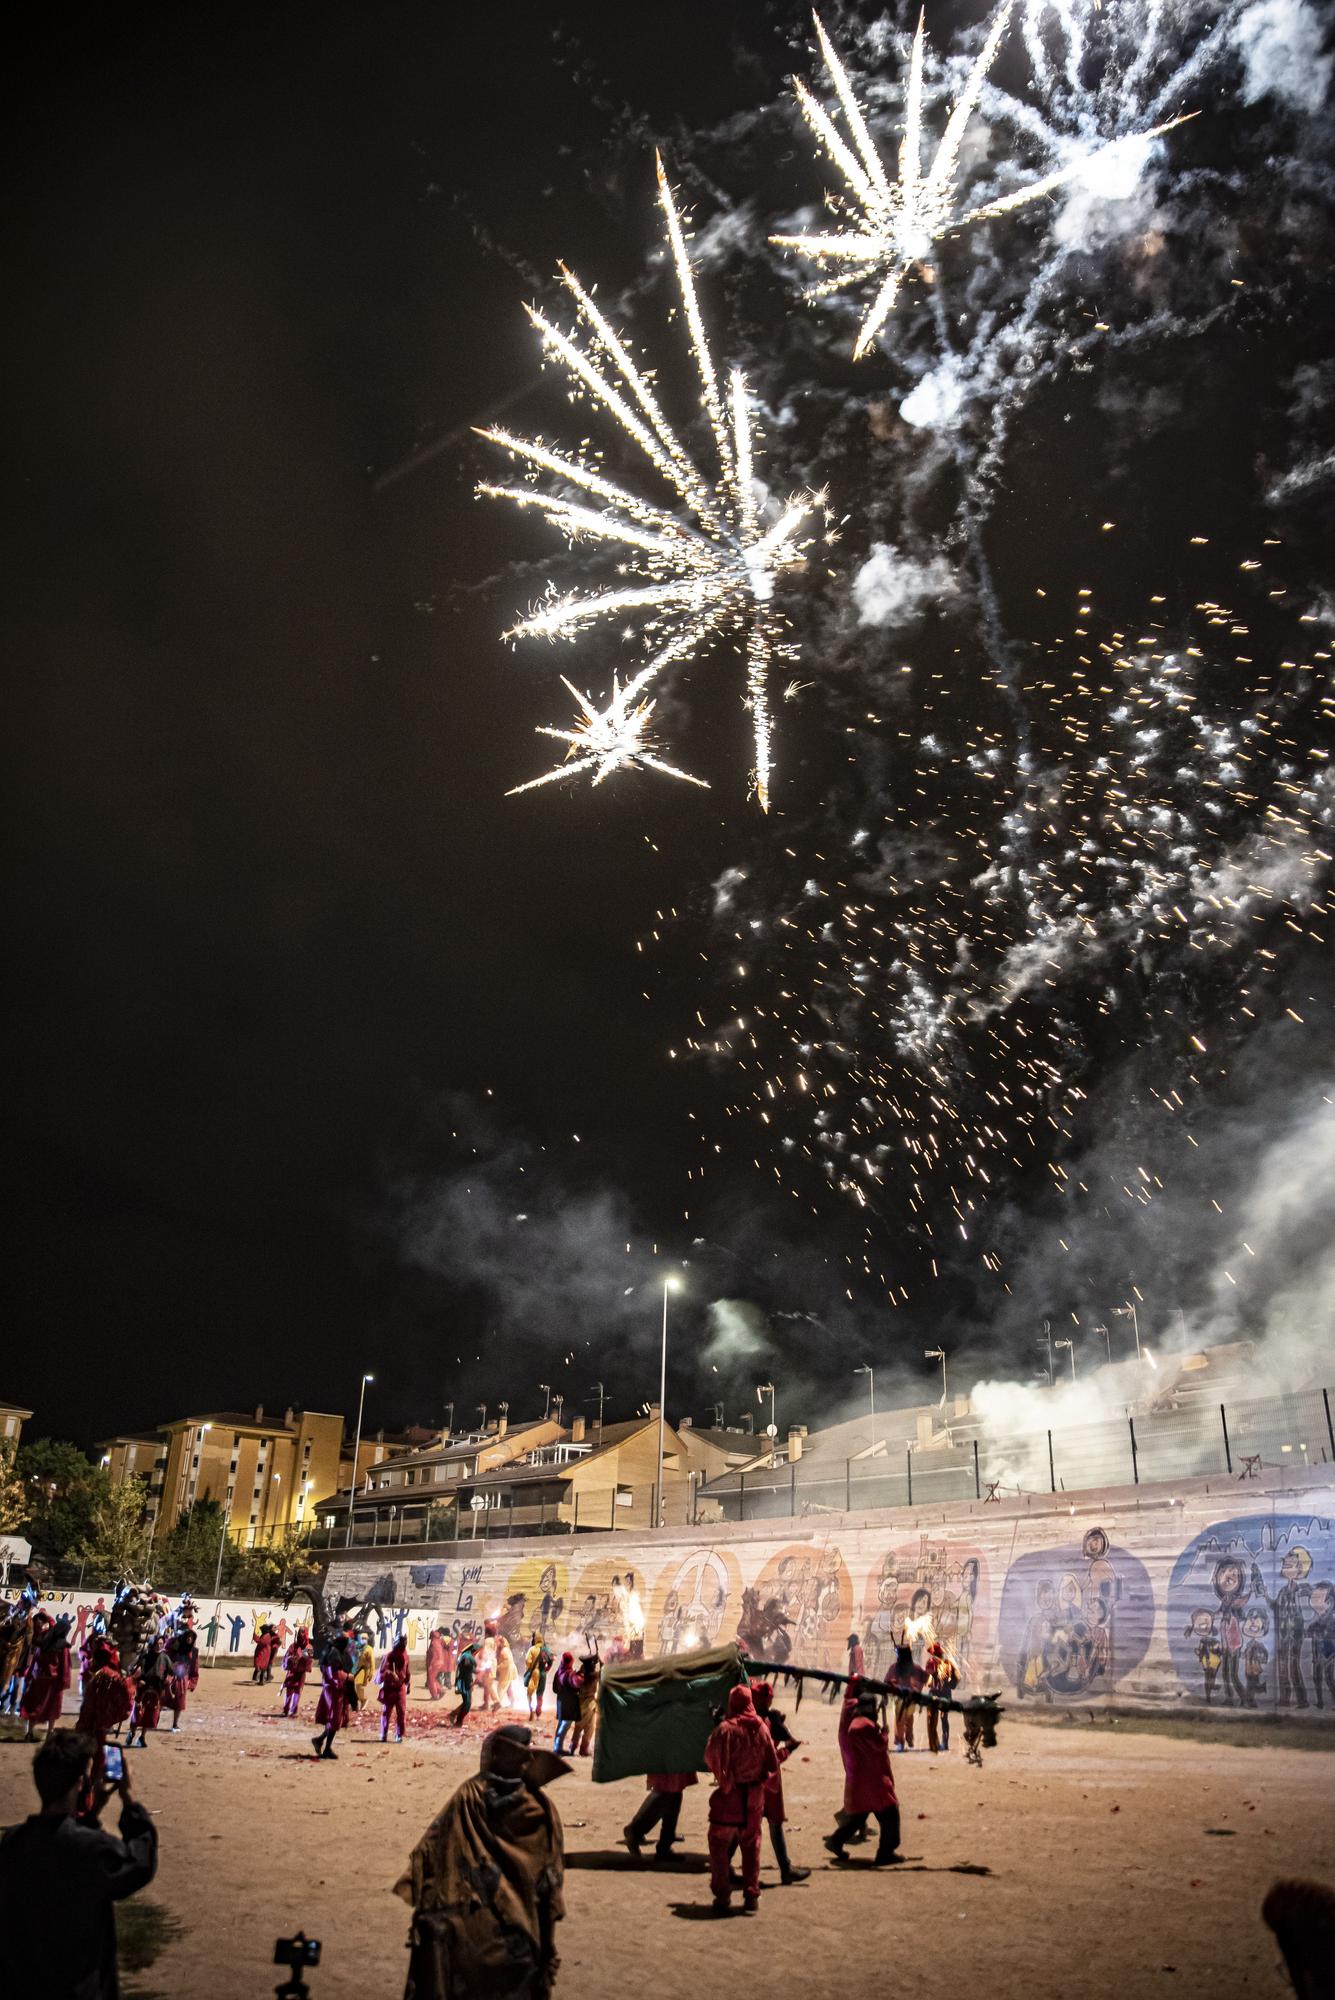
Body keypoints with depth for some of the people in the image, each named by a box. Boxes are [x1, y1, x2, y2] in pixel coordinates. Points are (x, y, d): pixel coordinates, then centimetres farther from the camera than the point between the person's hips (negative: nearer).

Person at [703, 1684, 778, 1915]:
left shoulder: (725, 1729, -17)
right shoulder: (761, 1728, -4)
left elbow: (711, 1757, -12)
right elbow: (772, 1764, 1)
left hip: (729, 1795, -4)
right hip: (755, 1795, 4)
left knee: (719, 1844, 8)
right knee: (751, 1846, 18)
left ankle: (722, 1896, 5)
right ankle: (752, 1895, 20)